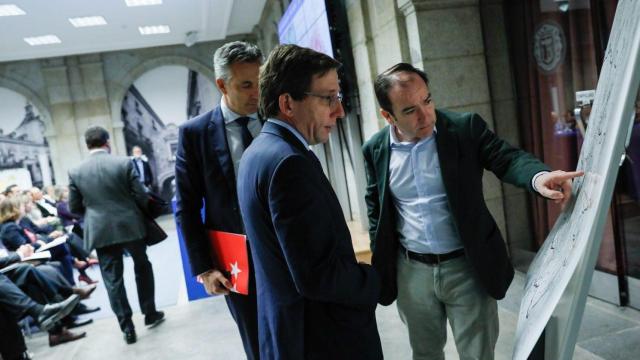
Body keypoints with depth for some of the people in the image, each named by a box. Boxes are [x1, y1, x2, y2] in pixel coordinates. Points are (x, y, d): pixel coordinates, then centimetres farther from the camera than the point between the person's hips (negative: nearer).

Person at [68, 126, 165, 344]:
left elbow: (74, 208, 3)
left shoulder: (75, 172, -3)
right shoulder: (124, 163, -9)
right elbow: (141, 196, -8)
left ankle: (127, 328, 11)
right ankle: (150, 314, 27)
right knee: (142, 267, 20)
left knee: (113, 279, 8)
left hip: (101, 232, 1)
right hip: (131, 226, -1)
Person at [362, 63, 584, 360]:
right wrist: (381, 265, 7)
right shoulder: (375, 149, -3)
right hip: (411, 271, 2)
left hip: (467, 267, -2)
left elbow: (508, 158, -12)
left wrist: (539, 176, -36)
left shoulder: (466, 128, -10)